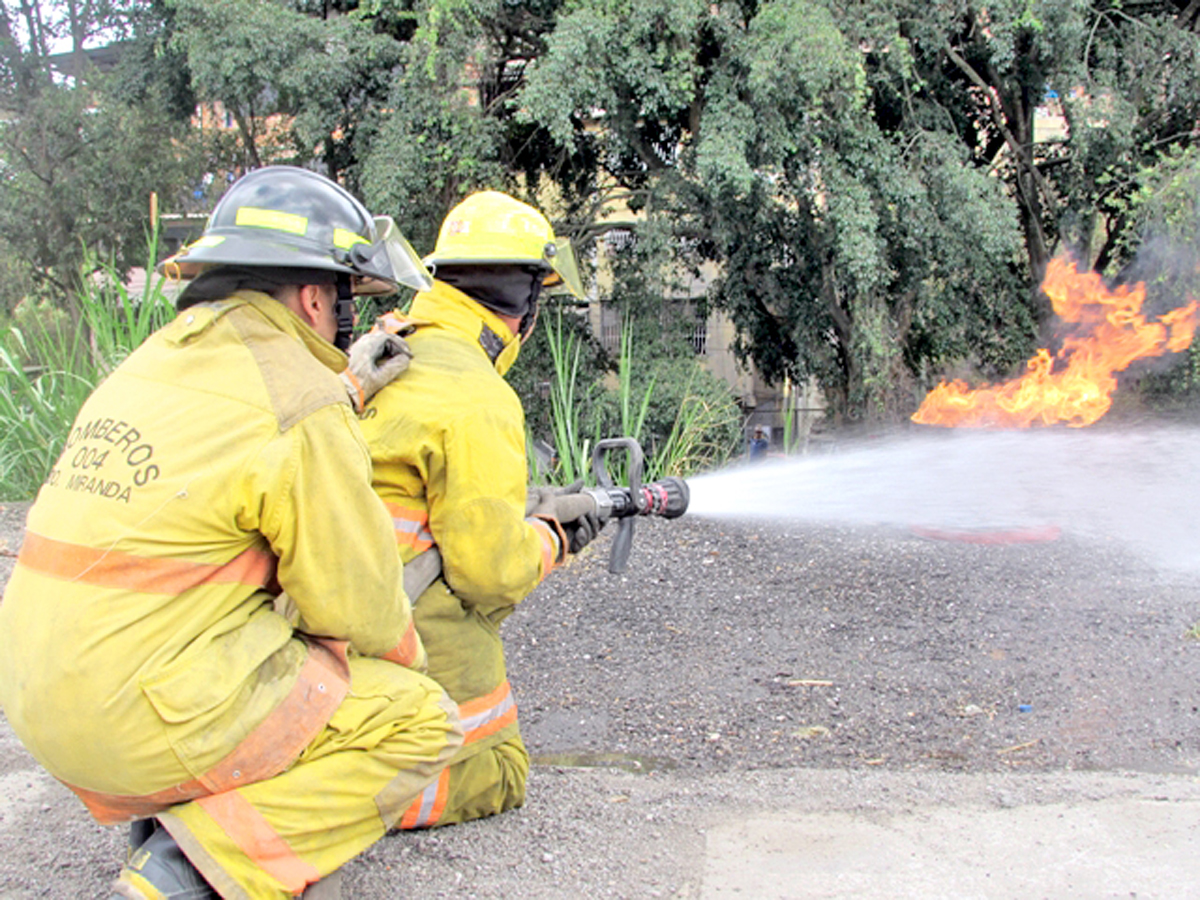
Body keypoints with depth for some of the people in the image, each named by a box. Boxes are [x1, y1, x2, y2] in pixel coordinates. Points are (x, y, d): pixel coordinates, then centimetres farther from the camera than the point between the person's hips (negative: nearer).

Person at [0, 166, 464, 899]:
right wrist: (406, 657, 12)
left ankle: (166, 813, 17)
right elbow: (359, 606, -10)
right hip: (152, 718, -9)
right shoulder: (299, 404, -15)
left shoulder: (152, 363, 10)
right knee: (420, 723, -1)